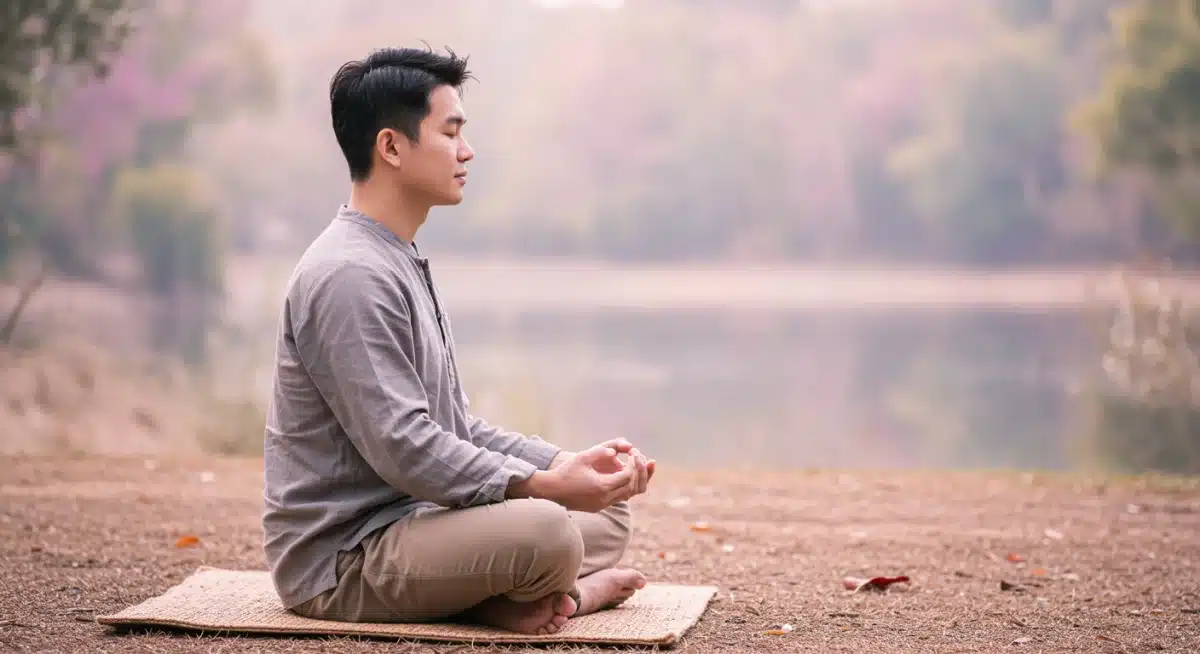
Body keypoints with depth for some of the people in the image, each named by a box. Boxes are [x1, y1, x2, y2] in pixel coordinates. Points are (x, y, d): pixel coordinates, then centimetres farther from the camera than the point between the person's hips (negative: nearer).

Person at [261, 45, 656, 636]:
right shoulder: (350, 275, -18)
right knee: (542, 531, -34)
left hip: (410, 523, 11)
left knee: (608, 508, 12)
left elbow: (456, 429, 16)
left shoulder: (404, 265, 17)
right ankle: (576, 592, -5)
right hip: (340, 558, -11)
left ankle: (519, 596, -10)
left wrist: (568, 464, 3)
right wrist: (543, 486, -25)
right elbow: (402, 448, -24)